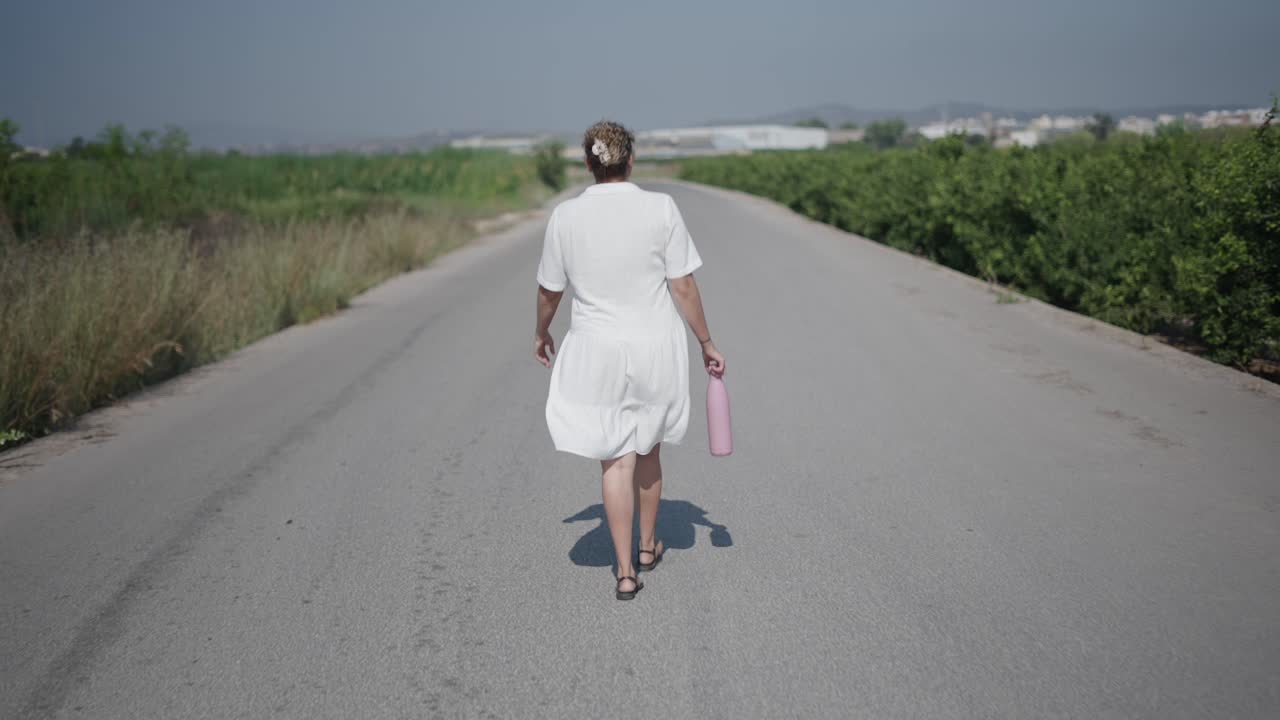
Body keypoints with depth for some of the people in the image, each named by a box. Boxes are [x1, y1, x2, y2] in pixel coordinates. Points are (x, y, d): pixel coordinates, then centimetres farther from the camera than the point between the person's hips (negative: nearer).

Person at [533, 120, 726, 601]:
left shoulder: (565, 216, -6)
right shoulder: (660, 208, -9)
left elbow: (549, 291, 4)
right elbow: (683, 287, -7)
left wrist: (541, 333, 23)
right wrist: (706, 343, 5)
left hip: (597, 351, 0)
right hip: (656, 349, 1)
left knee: (615, 459, 7)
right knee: (647, 449, 20)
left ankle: (625, 572, 7)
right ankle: (648, 546, 37)